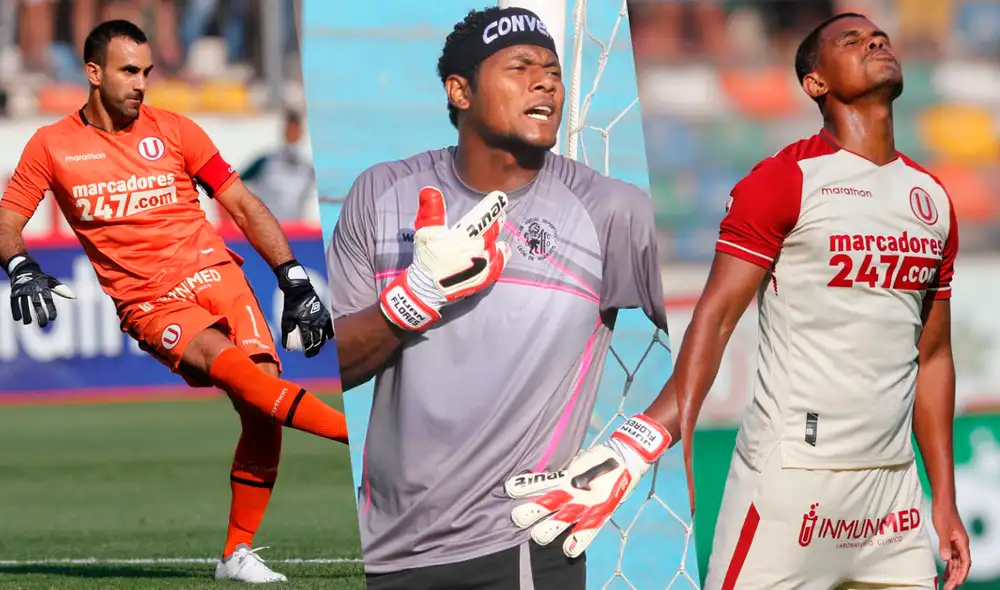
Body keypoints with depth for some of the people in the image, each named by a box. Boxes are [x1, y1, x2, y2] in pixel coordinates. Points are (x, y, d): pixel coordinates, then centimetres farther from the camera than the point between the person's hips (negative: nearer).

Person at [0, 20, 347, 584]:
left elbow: (245, 206, 11)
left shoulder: (172, 130, 9)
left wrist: (296, 283, 4)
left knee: (263, 399, -17)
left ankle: (239, 553, -6)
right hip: (149, 305, -2)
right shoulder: (52, 146, 7)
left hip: (215, 275, 2)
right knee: (234, 367, -31)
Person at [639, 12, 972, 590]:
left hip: (893, 482, 6)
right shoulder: (786, 180, -4)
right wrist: (673, 434, -23)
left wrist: (946, 500, 15)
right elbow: (717, 315, -10)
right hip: (792, 475, -6)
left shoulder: (933, 199, 15)